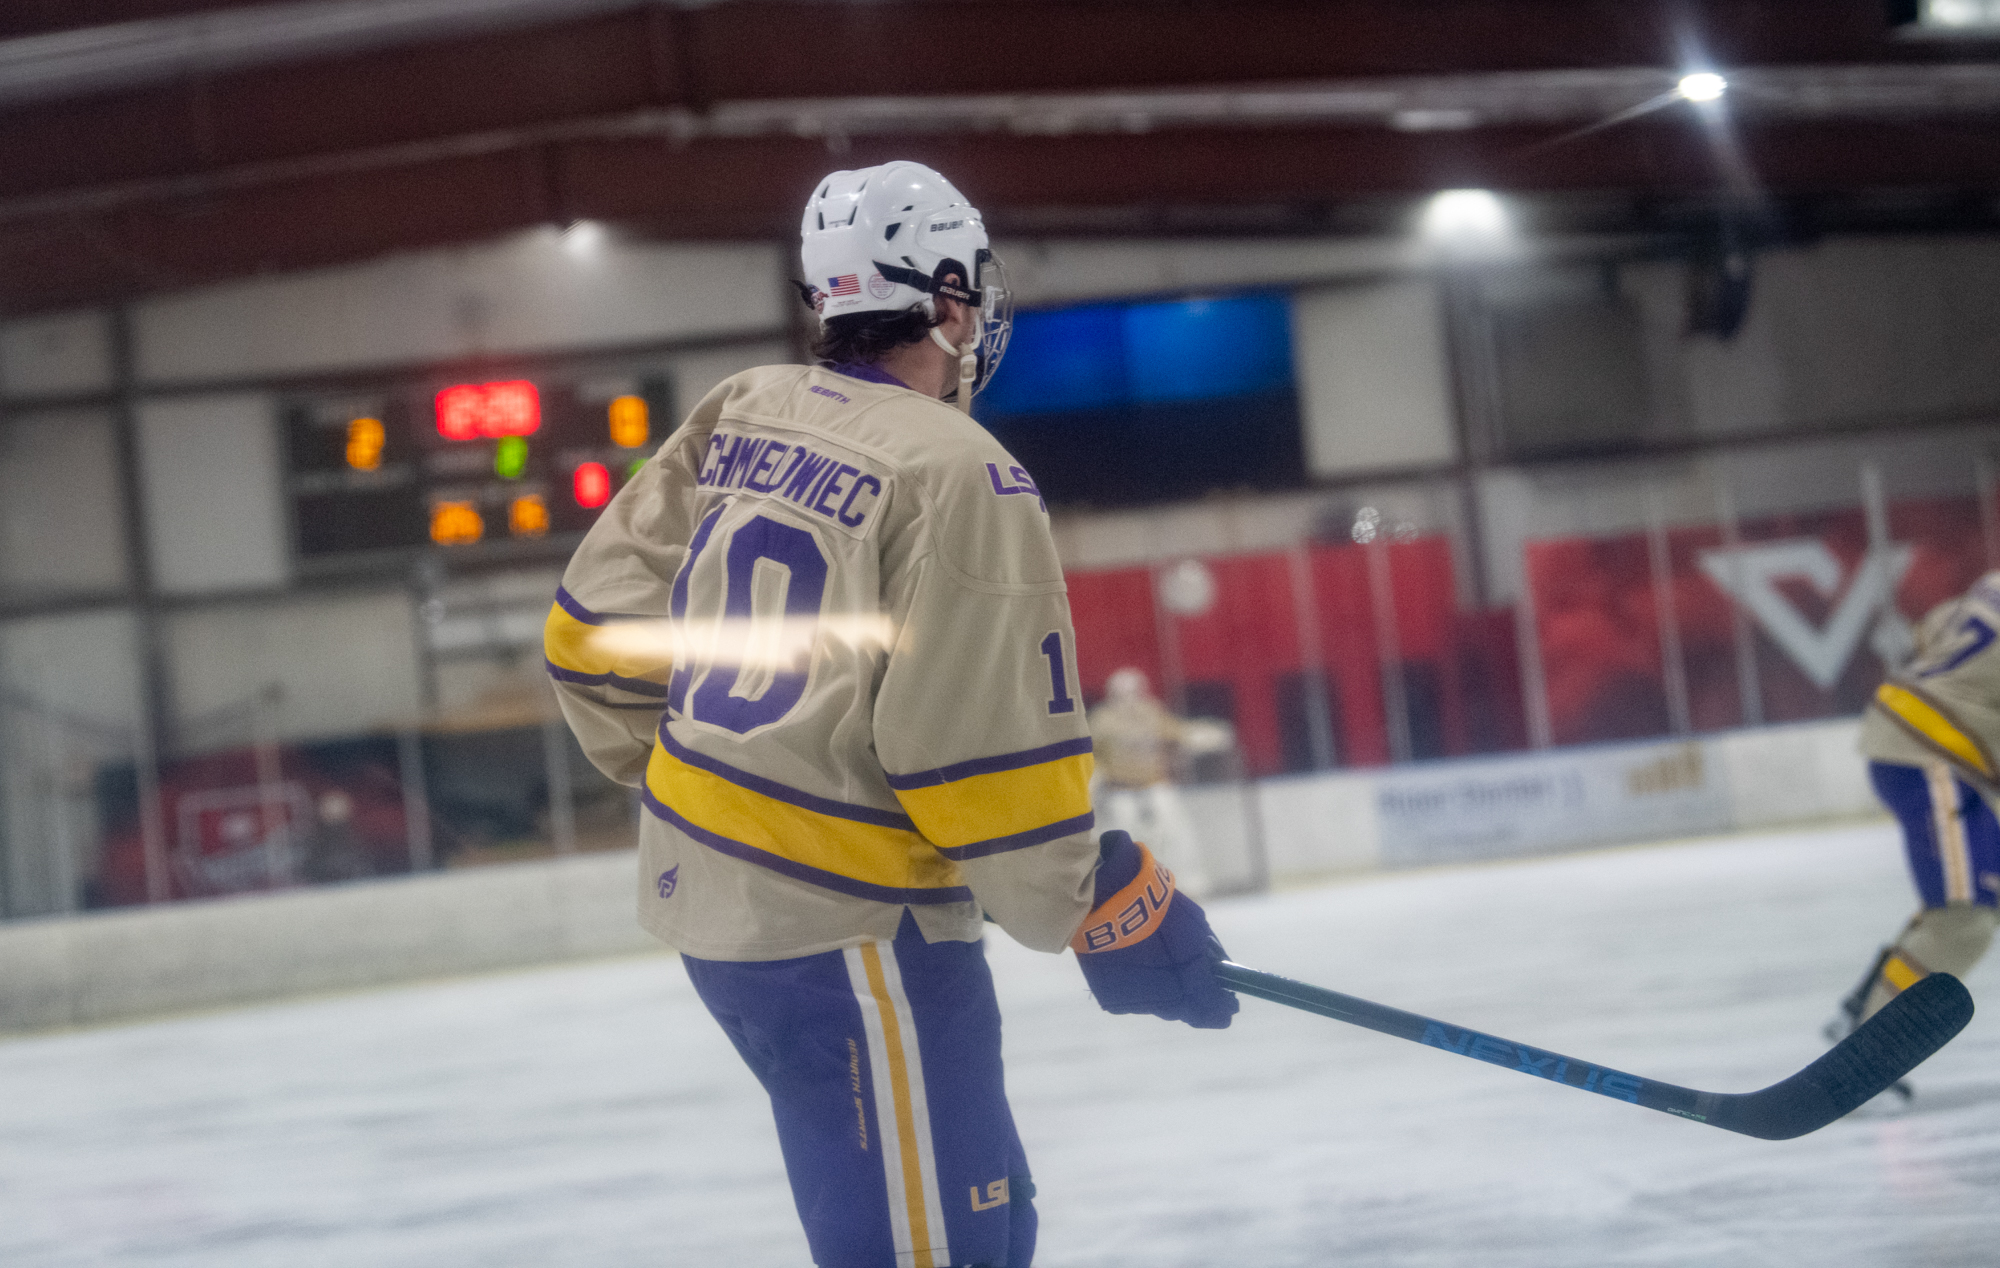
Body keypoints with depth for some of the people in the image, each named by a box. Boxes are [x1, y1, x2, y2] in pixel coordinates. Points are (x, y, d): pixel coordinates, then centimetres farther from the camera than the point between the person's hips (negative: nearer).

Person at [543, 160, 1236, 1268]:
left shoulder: (742, 415, 6)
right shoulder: (959, 478, -17)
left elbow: (601, 627, 11)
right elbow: (991, 758, -18)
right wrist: (1112, 916, -6)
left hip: (707, 885, 9)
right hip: (839, 926, -9)